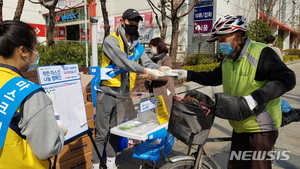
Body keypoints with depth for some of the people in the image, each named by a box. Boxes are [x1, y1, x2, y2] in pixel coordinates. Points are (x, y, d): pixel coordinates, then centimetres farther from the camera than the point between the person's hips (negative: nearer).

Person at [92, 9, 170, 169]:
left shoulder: (137, 46, 9)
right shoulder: (111, 40, -12)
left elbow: (147, 62, -3)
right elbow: (122, 61, -27)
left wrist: (159, 68, -24)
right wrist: (146, 71, -34)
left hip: (123, 94, 6)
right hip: (107, 93, -6)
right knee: (102, 133, 1)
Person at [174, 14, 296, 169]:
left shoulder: (261, 53, -18)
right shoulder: (228, 59, 8)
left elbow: (287, 79, -23)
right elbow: (214, 78, 18)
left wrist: (254, 98, -33)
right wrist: (188, 74, 8)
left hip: (261, 127, -8)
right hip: (240, 126, 8)